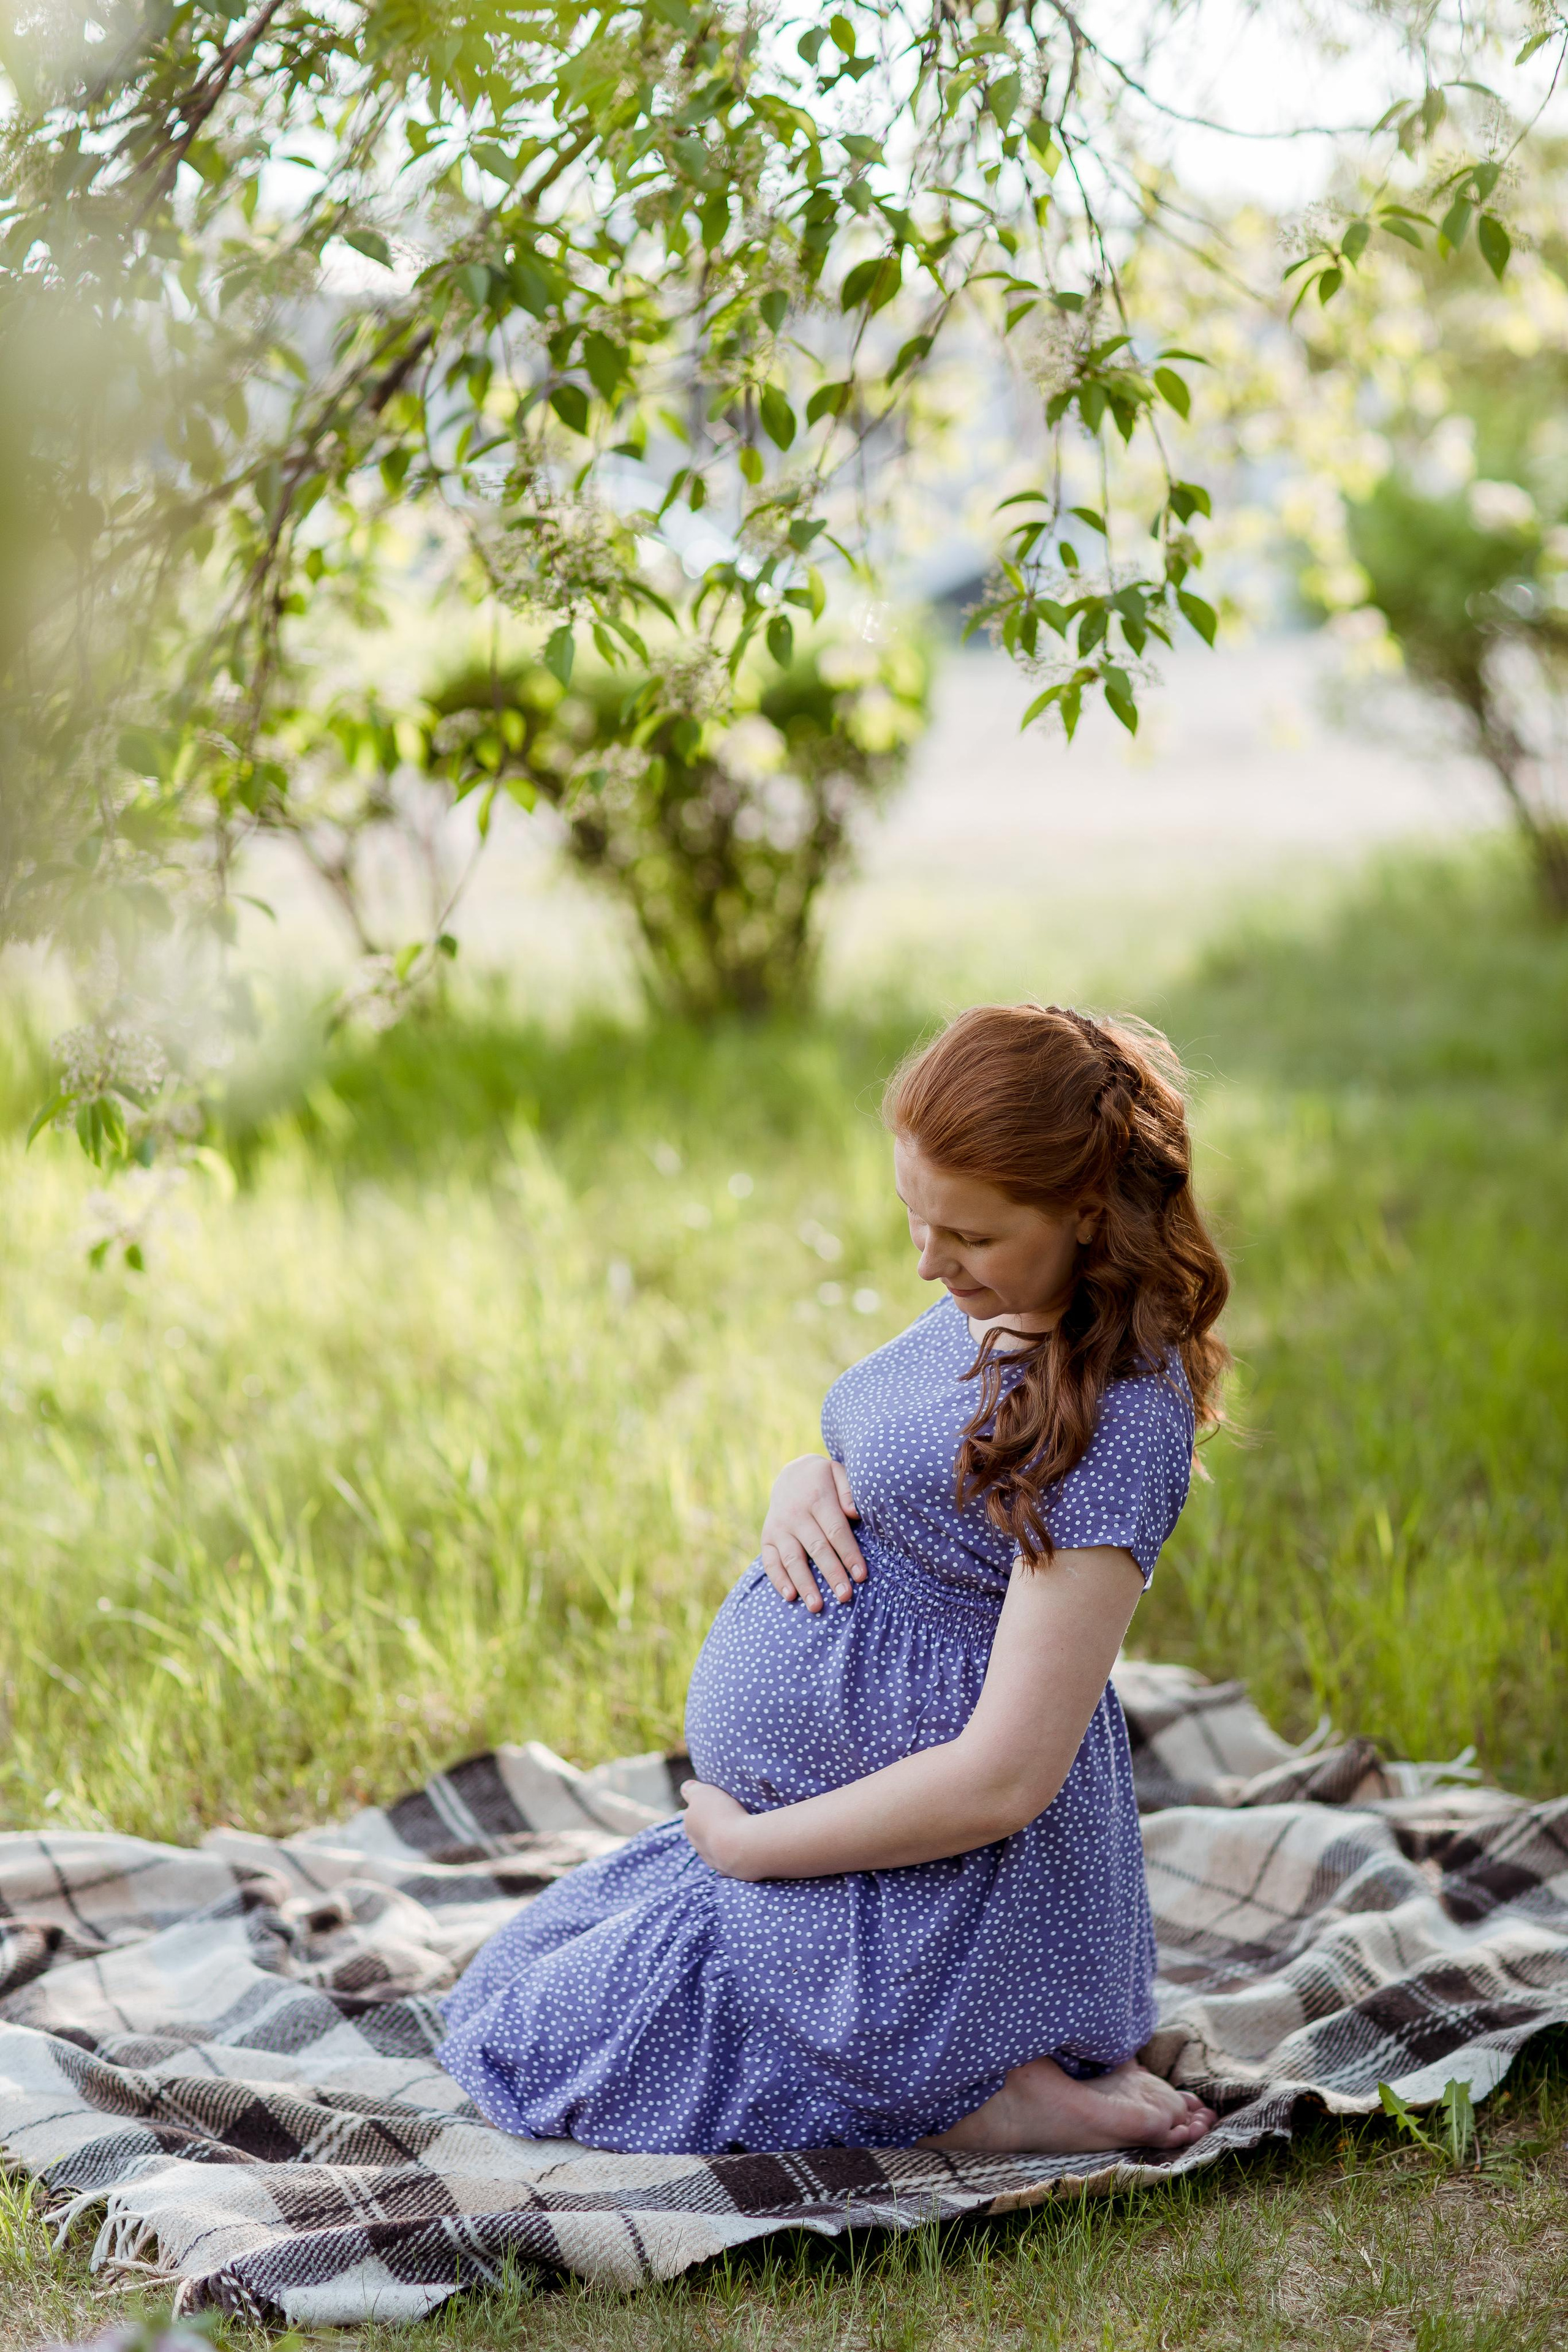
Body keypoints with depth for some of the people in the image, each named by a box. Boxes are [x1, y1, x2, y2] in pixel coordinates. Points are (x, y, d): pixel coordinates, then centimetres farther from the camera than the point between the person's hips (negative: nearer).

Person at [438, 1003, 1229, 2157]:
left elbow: (1003, 1779, -29)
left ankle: (973, 2101, -1)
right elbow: (890, 1493, 17)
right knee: (515, 1970, 27)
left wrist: (741, 1844, -17)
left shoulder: (1119, 1413, -27)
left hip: (932, 1879, -10)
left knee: (524, 2055, 4)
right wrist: (803, 1481, -8)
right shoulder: (999, 1306, 1)